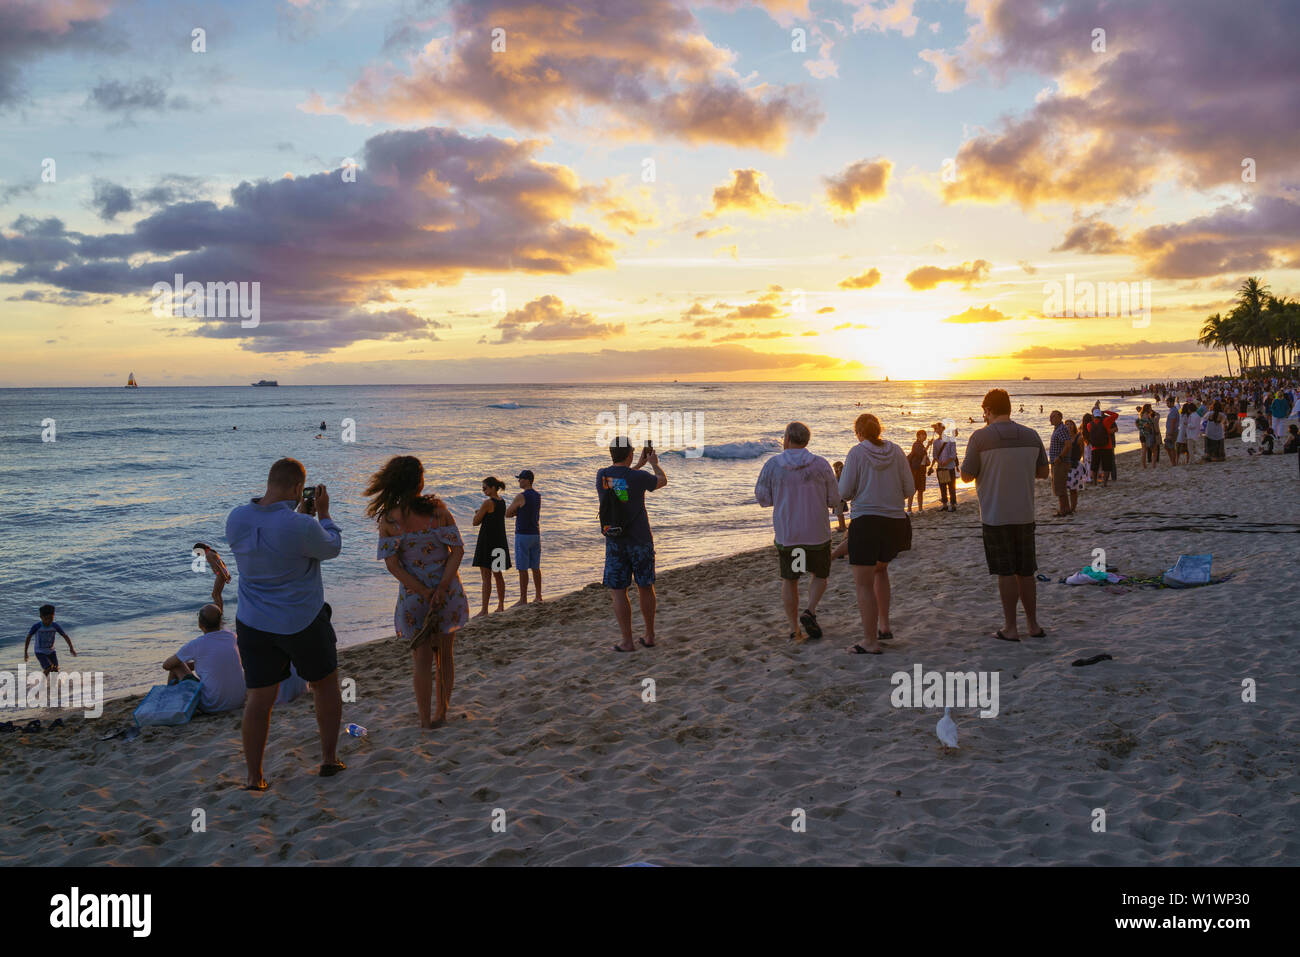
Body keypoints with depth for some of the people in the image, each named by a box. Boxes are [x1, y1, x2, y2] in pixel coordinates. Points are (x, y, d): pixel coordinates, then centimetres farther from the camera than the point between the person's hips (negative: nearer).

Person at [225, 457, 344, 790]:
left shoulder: (236, 519, -7)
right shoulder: (301, 527, -25)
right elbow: (332, 548, -5)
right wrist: (323, 513, 7)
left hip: (253, 624, 4)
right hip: (302, 624, -4)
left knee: (259, 699, 11)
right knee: (326, 685, 19)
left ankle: (254, 778, 15)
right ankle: (329, 759, 26)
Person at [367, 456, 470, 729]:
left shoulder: (388, 519, -11)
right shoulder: (438, 510, -11)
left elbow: (392, 565, -12)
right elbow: (458, 550, -13)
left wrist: (426, 594, -11)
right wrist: (441, 589, -14)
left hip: (413, 595, -1)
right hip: (447, 592, 1)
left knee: (421, 659, 12)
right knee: (445, 655, 18)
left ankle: (425, 717, 19)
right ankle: (441, 712, 29)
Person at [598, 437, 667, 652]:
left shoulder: (602, 475, -3)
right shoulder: (638, 478, -11)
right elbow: (662, 481, 10)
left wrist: (640, 464, 31)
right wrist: (654, 463, 28)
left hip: (615, 543, 1)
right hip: (640, 541, -1)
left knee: (618, 592, 3)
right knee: (645, 587, 14)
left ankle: (627, 642, 0)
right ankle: (649, 636, 22)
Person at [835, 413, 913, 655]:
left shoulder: (857, 452, -6)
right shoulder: (896, 451, 5)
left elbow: (844, 492, -7)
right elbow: (908, 490, 4)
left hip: (866, 520, -5)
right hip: (895, 521, 5)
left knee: (864, 584, 0)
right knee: (880, 569, 28)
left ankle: (870, 642, -1)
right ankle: (884, 625, 26)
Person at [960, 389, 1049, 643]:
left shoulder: (980, 437, -11)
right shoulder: (1031, 436, 2)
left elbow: (966, 475, -8)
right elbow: (1043, 472, 10)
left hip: (995, 516, -4)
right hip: (1024, 514, 4)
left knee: (1006, 572, 2)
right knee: (1026, 571, 14)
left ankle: (1010, 628, 8)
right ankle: (1033, 625, 21)